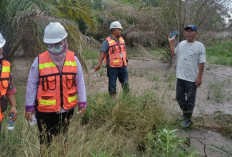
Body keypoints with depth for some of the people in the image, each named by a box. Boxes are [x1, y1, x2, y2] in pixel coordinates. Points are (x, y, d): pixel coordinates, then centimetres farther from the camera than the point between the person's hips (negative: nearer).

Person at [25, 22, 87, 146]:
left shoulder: (73, 59, -3)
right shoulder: (39, 60, -9)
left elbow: (80, 82, 2)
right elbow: (32, 84, -4)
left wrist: (82, 103, 2)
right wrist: (29, 107, -3)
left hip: (67, 109, 2)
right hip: (45, 111, -2)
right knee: (46, 142, 10)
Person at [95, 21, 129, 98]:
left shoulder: (121, 39, 10)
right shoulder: (107, 41, -10)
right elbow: (102, 53, -17)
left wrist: (126, 60, 26)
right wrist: (99, 64, -28)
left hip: (123, 66, 6)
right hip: (112, 68, -6)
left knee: (125, 84, 14)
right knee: (112, 85, 6)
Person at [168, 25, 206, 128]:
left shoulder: (199, 46, -10)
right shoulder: (181, 44, 7)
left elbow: (201, 63, -10)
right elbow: (173, 53, 25)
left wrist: (199, 77, -13)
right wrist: (171, 42, 18)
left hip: (192, 79, -6)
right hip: (180, 77, 6)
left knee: (190, 100, 6)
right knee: (179, 98, 17)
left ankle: (188, 118, 23)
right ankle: (185, 113, 39)